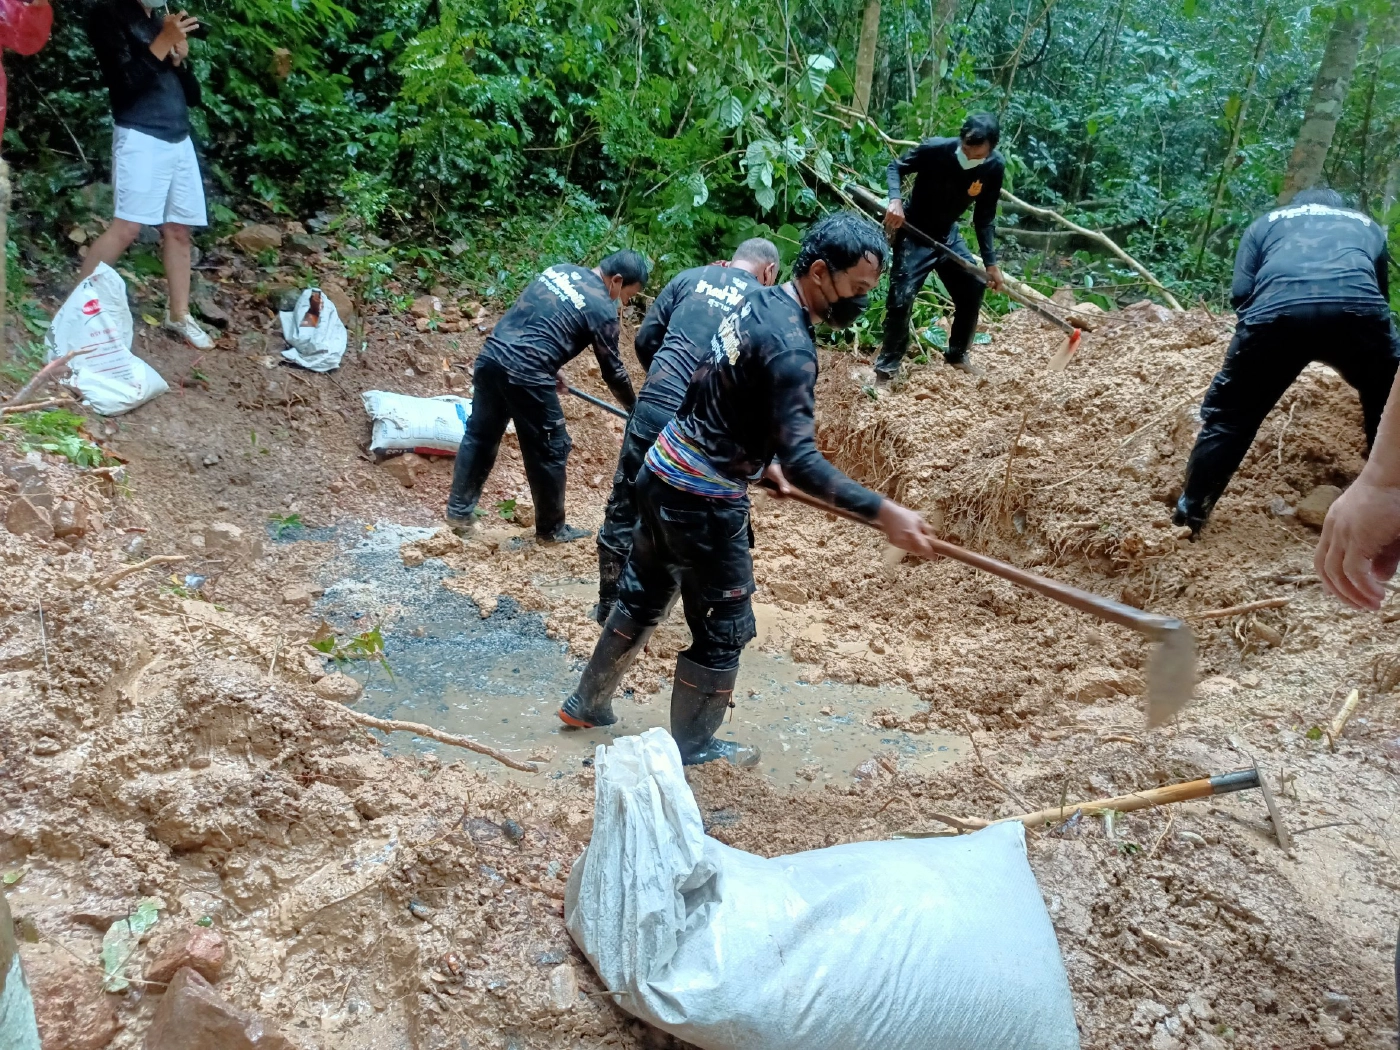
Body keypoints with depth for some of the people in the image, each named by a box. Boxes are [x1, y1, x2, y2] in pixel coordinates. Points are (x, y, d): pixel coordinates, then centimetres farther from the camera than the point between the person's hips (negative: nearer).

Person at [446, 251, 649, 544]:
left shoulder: (560, 269, 16)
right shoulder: (602, 308, -5)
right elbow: (612, 369, 3)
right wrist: (634, 408, 18)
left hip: (490, 357, 8)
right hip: (526, 374, -8)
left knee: (479, 435, 21)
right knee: (550, 452, 8)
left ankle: (459, 510, 34)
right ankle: (551, 529, 21)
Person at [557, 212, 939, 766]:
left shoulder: (760, 302, 6)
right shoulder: (788, 345, -24)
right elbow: (801, 460, -30)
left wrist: (758, 461, 18)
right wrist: (881, 511, -34)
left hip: (662, 472, 9)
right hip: (703, 502, -9)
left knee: (642, 597, 25)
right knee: (723, 629, 9)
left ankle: (587, 703, 42)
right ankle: (691, 746, 27)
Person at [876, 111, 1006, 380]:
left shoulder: (995, 167, -15)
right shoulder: (934, 150, -26)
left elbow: (985, 217, -5)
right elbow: (896, 167, -10)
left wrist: (990, 262, -7)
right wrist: (895, 201, -29)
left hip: (948, 235, 5)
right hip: (915, 234, -5)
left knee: (974, 289, 8)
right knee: (901, 298, -13)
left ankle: (957, 354, 29)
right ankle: (886, 368, -1)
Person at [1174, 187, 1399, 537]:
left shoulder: (1265, 223, 34)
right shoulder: (1367, 225, 40)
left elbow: (1241, 293, 18)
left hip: (1277, 311, -1)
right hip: (1356, 309, 1)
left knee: (1228, 417, 15)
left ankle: (1187, 518, 18)